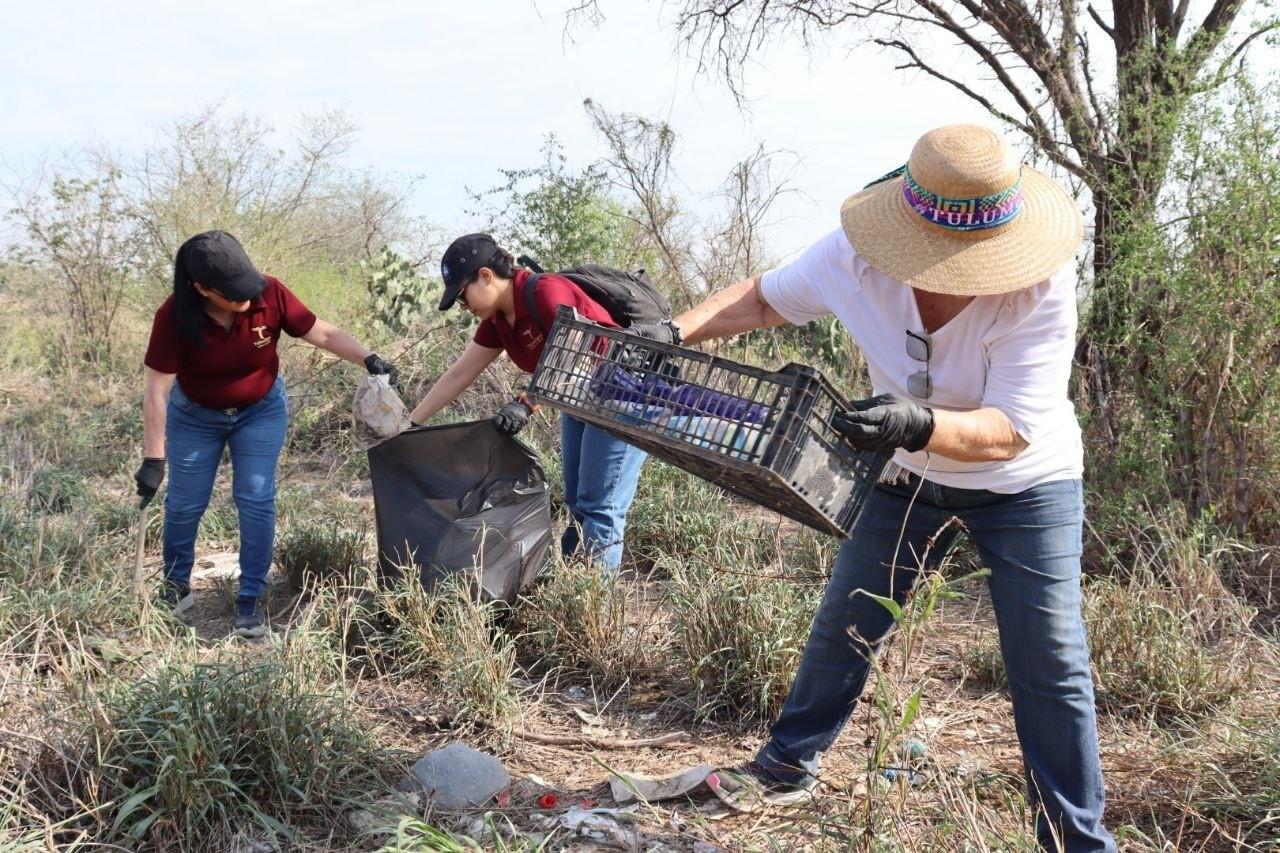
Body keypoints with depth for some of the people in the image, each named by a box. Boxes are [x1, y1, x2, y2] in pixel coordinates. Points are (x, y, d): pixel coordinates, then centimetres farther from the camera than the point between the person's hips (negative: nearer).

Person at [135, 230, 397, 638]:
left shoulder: (269, 294, -27)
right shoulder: (174, 317, -29)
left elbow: (324, 334, -17)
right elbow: (157, 392, -25)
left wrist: (368, 359, -32)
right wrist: (154, 459, -28)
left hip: (261, 409, 0)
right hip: (195, 414, 0)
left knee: (256, 500, -7)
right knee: (185, 503, 6)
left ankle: (250, 599, 5)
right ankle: (175, 587, 30)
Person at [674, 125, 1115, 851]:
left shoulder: (1041, 284, -33)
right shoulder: (856, 255, -24)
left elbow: (1009, 432, -35)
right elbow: (763, 300, -7)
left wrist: (918, 425, -54)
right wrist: (674, 331, -24)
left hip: (1027, 486, -3)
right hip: (911, 476, 3)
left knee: (1052, 671, -2)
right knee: (843, 628, 12)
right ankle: (788, 766, 34)